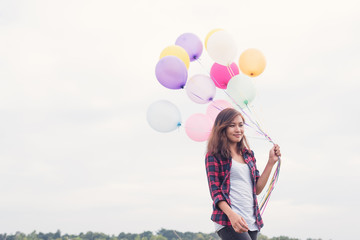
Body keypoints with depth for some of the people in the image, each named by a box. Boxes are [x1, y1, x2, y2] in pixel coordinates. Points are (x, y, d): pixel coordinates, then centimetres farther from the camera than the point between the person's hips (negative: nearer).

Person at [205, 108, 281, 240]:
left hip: (251, 222, 6)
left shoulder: (248, 155, 18)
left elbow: (257, 189, 14)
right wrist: (232, 215, -22)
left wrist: (271, 162, 8)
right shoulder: (214, 156, 1)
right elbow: (215, 192, -7)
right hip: (228, 223, -6)